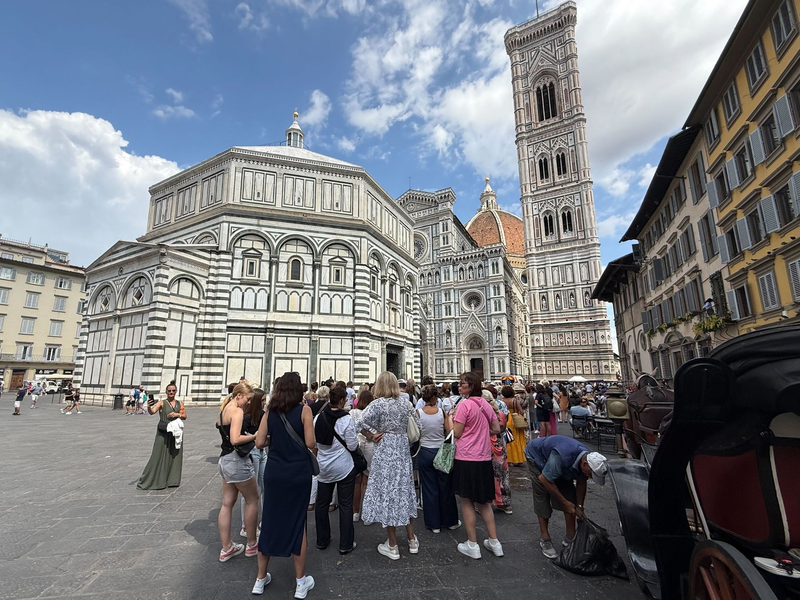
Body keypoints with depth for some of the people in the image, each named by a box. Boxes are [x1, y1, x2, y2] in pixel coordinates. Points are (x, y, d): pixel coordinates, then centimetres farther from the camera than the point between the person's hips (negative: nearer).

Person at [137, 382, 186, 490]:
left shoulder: (180, 403, 8)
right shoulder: (161, 403, -3)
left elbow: (185, 416, 9)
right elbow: (152, 412, -20)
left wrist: (177, 414, -10)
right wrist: (149, 407, -40)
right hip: (163, 433, -4)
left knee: (175, 456, 9)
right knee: (159, 456, -1)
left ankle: (172, 480, 21)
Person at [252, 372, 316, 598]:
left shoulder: (270, 411, 0)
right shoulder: (304, 409, -11)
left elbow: (259, 442, 0)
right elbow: (310, 444, -13)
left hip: (274, 471, 3)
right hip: (298, 472, -3)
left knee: (270, 520, 16)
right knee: (297, 522, 9)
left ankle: (261, 578, 32)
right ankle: (301, 581, 23)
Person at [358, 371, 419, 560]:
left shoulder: (378, 404, -13)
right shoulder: (405, 403, 1)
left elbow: (361, 422, -24)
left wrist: (371, 437, -10)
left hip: (385, 453, -5)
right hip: (403, 452, 5)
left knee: (387, 493, 6)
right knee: (405, 491, 17)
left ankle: (392, 546, 17)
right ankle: (412, 540, 28)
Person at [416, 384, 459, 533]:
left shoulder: (418, 413, -11)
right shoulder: (442, 412, -10)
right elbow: (450, 432, -8)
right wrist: (450, 418, 7)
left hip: (425, 452, 0)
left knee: (429, 488, 11)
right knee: (446, 487, 15)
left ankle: (434, 524, 20)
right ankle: (450, 521, 29)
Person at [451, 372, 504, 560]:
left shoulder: (464, 404, -16)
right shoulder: (485, 404, 5)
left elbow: (457, 433, -14)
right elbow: (496, 429, 12)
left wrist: (450, 419, 2)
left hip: (466, 459, -6)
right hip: (484, 459, 7)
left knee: (467, 501, 9)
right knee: (484, 501, 19)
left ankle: (472, 545, 17)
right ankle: (494, 542, 25)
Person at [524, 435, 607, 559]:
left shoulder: (588, 458, -22)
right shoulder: (562, 457, -44)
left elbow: (581, 483, -2)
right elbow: (545, 479, -31)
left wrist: (579, 506, 0)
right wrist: (565, 502, -21)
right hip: (536, 455, -7)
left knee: (570, 497, 1)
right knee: (542, 499, -8)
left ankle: (570, 539, 14)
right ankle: (544, 540, 6)